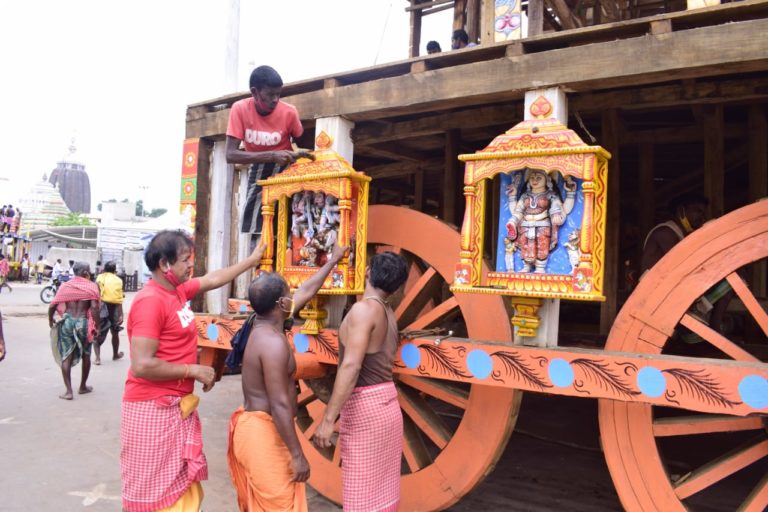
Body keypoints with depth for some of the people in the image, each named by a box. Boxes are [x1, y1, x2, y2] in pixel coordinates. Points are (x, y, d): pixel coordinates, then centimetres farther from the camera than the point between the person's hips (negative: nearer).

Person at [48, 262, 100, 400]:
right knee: (85, 355, 16)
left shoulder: (65, 285, 6)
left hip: (67, 321, 2)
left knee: (66, 357, 6)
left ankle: (68, 391, 2)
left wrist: (50, 321, 18)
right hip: (83, 322, -2)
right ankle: (83, 387, 28)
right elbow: (94, 307, -13)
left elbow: (52, 306, 1)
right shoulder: (92, 286, -2)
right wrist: (96, 326, -7)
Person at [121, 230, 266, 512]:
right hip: (153, 409, -9)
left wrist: (251, 261, 32)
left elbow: (213, 279, 25)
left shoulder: (178, 290, 6)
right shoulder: (151, 300, -21)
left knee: (183, 489, 18)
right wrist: (194, 371, -17)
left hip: (178, 406, 9)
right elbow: (142, 365, -26)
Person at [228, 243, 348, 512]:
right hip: (264, 432, -10)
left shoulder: (263, 324, 4)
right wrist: (297, 455, -21)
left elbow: (306, 291, 17)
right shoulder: (273, 342, -24)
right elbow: (279, 405, -26)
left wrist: (332, 261, 26)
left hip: (253, 426, 10)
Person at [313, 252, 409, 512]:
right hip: (386, 403, 9)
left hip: (365, 405, -8)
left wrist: (328, 419, -23)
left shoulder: (363, 308, -16)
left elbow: (351, 366, -24)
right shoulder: (388, 313, 10)